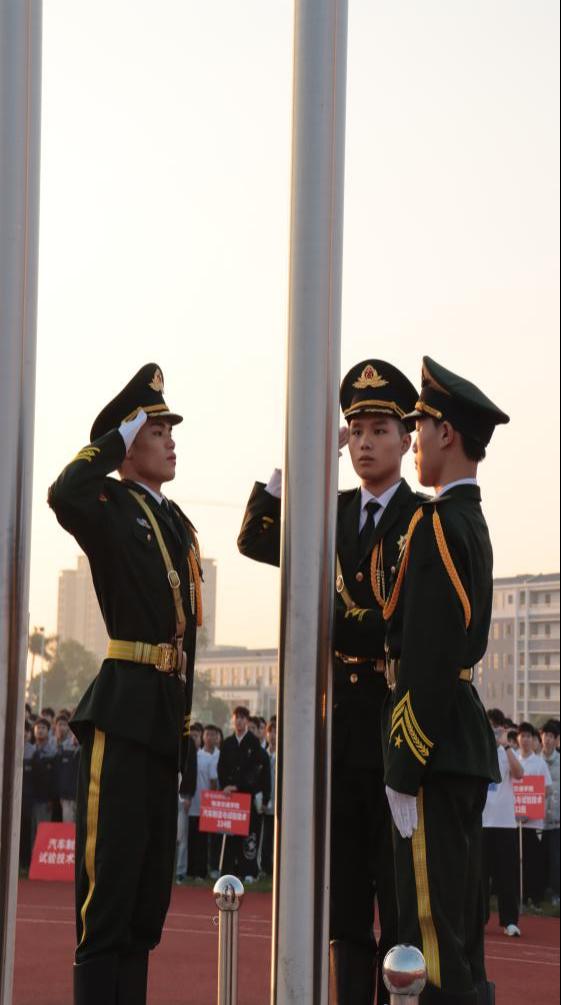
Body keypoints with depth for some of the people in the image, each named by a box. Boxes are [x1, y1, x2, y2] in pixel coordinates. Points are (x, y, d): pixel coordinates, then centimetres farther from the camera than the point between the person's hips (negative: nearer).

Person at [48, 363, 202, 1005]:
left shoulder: (178, 523, 19)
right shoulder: (108, 507, -4)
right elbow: (63, 495, -29)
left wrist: (182, 711, 17)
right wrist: (120, 434, -16)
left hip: (165, 712, 8)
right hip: (123, 706, -8)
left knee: (151, 881, 12)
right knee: (110, 878, -8)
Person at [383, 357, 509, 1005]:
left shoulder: (437, 524, -14)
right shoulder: (470, 521, 16)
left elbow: (428, 659, -20)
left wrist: (404, 772, -20)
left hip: (433, 743, -10)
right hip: (466, 747, 10)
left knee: (433, 931, -8)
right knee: (459, 932, 14)